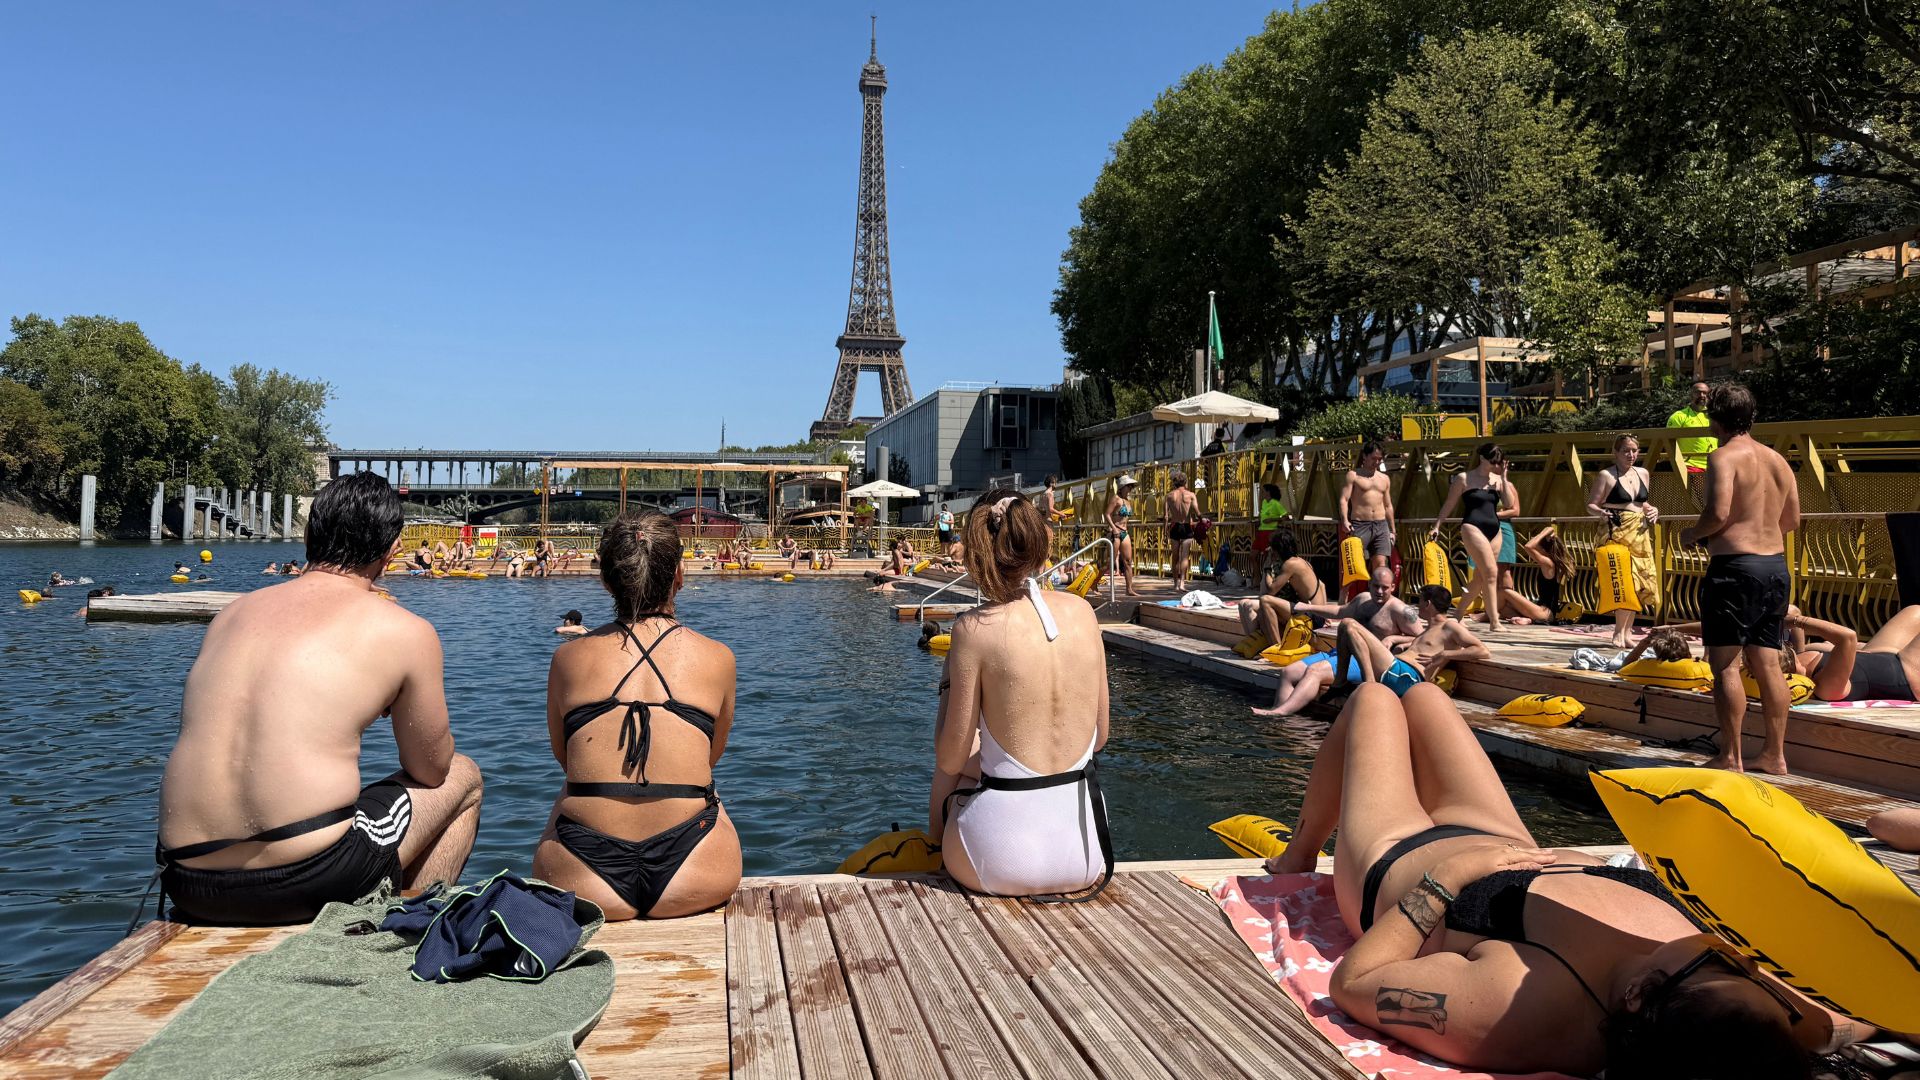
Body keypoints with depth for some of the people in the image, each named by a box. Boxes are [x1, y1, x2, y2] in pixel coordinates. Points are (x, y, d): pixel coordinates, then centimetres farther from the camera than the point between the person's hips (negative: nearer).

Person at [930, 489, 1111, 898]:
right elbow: (1099, 737, 7)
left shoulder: (975, 628, -14)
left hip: (1000, 864, -4)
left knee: (946, 781, 30)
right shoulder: (1081, 611, -1)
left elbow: (950, 759, -8)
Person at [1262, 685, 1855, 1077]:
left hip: (1397, 859, -4)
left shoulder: (1515, 1004, -50)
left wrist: (1441, 883, -32)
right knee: (1421, 694, 27)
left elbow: (1351, 981, -38)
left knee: (1373, 699, 23)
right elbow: (1848, 1026, -17)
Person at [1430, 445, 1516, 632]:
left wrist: (1503, 478, -1)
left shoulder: (1497, 480, 12)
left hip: (1494, 530, 6)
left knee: (1480, 577, 10)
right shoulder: (1464, 478, 0)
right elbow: (1449, 504, 4)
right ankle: (1494, 622, -15)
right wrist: (1437, 526, -1)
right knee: (1490, 573, -16)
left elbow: (1510, 505, 2)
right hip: (1473, 528, -6)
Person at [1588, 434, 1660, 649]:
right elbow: (1591, 504, -2)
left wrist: (1652, 510, 7)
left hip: (1641, 534, 6)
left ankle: (1625, 632, 12)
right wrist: (1600, 512, -22)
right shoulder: (1606, 475, -1)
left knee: (1641, 583, 3)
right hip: (1618, 533, -6)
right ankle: (1619, 633, -6)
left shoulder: (1643, 474, 17)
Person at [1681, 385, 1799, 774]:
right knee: (1767, 664, 12)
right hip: (1777, 566, 8)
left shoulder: (1724, 457, -10)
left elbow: (1717, 513, -20)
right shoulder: (1777, 460, 13)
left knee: (1724, 665, -2)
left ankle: (1730, 757, -1)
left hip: (1735, 566, -8)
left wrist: (1691, 535, -3)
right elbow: (1792, 519, 17)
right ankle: (1775, 754, 16)